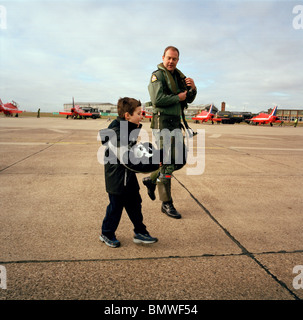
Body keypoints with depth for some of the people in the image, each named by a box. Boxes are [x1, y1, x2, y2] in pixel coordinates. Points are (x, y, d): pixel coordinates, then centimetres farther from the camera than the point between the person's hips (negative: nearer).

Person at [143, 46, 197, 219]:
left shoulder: (179, 76, 18)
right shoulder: (158, 75, -5)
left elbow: (189, 100, 17)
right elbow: (157, 99, -20)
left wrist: (192, 88, -3)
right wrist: (178, 97, -10)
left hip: (176, 123, 8)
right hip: (162, 122, -8)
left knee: (180, 161, 10)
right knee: (167, 162, -6)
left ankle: (152, 179, 28)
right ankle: (166, 204, 5)